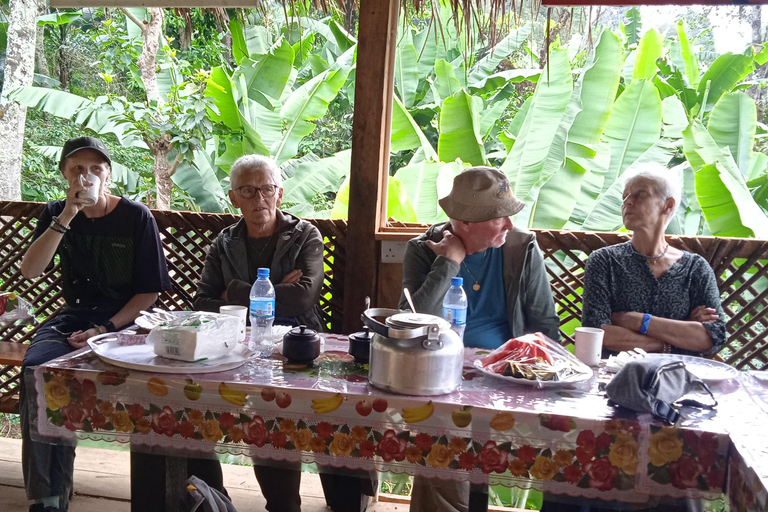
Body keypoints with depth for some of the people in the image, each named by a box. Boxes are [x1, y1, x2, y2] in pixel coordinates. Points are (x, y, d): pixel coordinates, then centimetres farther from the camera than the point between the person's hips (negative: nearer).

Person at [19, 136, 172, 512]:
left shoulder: (136, 217, -2)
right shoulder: (56, 214, 10)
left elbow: (149, 291, -3)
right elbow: (29, 270, -5)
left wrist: (105, 330, -15)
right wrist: (66, 217, -14)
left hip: (123, 319, -3)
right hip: (73, 317, 4)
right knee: (36, 368, -27)